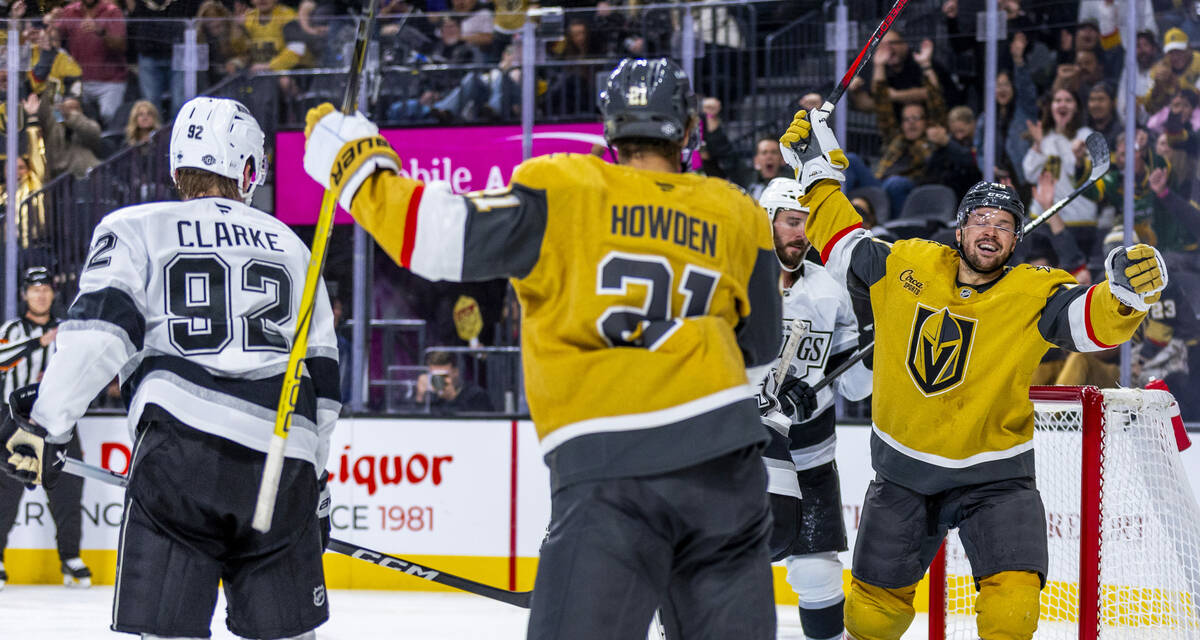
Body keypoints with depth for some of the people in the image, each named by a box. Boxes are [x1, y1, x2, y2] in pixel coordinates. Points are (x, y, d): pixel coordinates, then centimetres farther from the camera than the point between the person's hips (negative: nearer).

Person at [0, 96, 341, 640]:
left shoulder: (136, 230, 13)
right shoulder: (290, 246, 26)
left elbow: (97, 333, -4)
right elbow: (321, 374, 26)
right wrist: (315, 483, 33)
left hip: (182, 445, -3)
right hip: (284, 460, 4)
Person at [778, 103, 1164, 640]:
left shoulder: (1033, 295, -12)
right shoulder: (905, 266, -4)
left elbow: (1092, 320, -28)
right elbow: (842, 243, 12)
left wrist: (1127, 293, -48)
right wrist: (817, 173, 10)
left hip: (993, 477, -3)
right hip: (903, 471, 3)